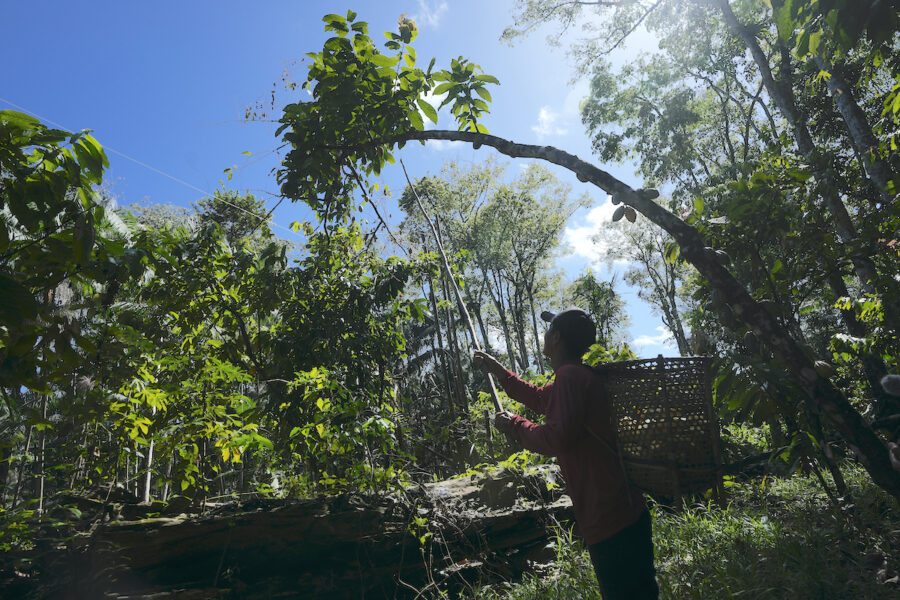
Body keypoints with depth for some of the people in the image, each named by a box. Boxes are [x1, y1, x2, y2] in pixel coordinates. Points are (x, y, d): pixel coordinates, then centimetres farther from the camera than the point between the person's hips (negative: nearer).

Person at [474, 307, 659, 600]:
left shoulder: (569, 376, -19)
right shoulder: (582, 374, 12)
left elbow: (558, 438, -28)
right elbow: (539, 397, 29)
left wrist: (515, 425, -11)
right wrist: (497, 369, 34)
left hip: (609, 521, -10)